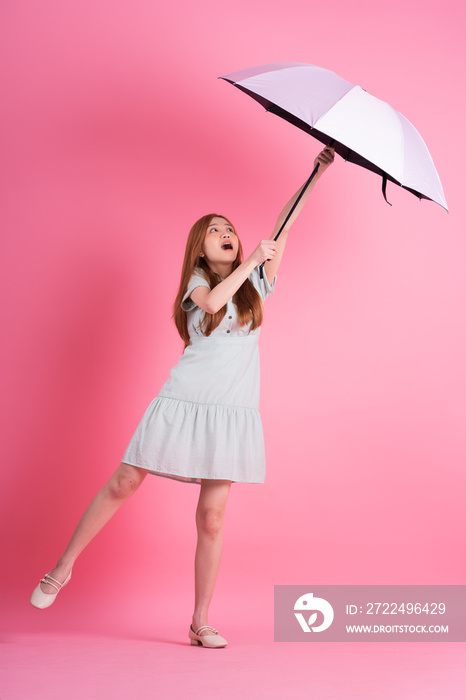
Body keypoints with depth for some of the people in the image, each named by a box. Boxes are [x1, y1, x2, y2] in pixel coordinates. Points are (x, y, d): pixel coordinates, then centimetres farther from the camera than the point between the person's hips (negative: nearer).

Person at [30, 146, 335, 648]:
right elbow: (213, 303, -19)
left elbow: (284, 226, 10)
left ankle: (201, 623, 10)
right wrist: (252, 261, -12)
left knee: (211, 516, 0)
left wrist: (318, 169, 10)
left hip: (233, 413, 2)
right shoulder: (198, 281, 5)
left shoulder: (254, 283, 12)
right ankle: (64, 567, 19)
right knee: (124, 484, 1)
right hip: (184, 402, -2)